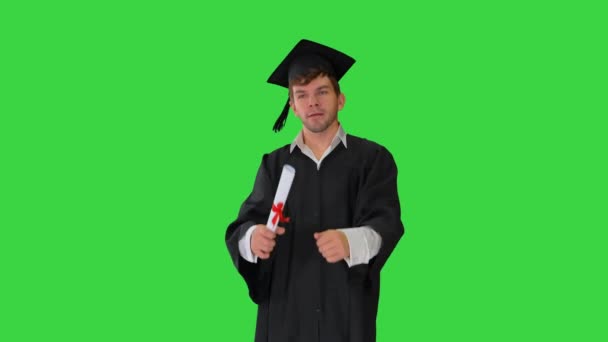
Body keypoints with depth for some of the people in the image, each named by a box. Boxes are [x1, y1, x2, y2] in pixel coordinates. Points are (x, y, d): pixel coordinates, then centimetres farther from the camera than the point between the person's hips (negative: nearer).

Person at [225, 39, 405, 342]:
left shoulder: (373, 158, 1)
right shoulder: (275, 164, 10)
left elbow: (386, 222, -12)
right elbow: (245, 223, 0)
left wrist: (351, 242, -34)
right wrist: (252, 237, -25)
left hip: (348, 309, -2)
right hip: (285, 309, 2)